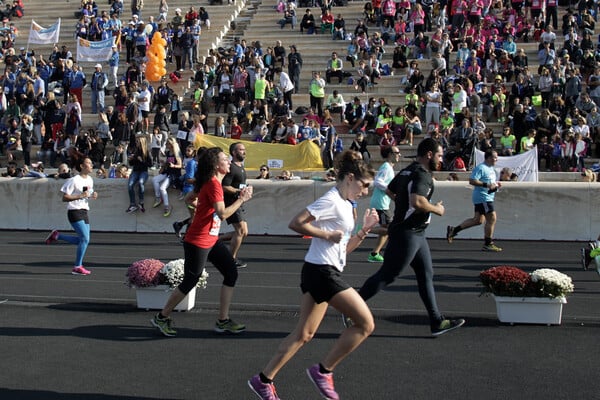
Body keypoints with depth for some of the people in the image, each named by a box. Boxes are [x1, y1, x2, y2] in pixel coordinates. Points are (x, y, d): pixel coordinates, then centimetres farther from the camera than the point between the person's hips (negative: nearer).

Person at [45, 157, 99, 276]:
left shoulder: (90, 180, 11)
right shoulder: (74, 180, -13)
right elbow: (64, 198, -13)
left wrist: (92, 195, 4)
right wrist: (80, 196, -23)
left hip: (84, 212, 8)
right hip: (74, 212, -8)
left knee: (82, 240, 8)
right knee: (85, 239, -14)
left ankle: (56, 235, 23)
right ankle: (77, 267, -4)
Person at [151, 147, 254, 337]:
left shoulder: (209, 182, 10)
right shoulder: (213, 184, -20)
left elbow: (189, 199, 21)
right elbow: (223, 214, -27)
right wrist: (241, 199, -19)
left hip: (211, 240, 10)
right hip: (198, 242, -10)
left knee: (231, 273, 3)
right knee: (190, 281, 0)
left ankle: (223, 321, 9)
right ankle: (162, 317, 18)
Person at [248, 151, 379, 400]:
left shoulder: (345, 205, 17)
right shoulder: (331, 201, -13)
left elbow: (344, 248, 21)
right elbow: (296, 223, -21)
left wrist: (365, 230, 9)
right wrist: (327, 234, -17)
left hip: (321, 273, 10)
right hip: (322, 271, -10)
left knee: (303, 334, 12)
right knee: (366, 323, -7)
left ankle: (264, 380, 16)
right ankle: (324, 371, 1)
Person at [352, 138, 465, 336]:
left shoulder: (407, 172, 13)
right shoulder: (422, 175, -18)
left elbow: (389, 190, 25)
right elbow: (417, 201, -33)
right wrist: (437, 209, -17)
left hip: (416, 233, 11)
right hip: (407, 234, -11)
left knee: (426, 275, 11)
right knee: (387, 275, -4)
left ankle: (437, 322, 15)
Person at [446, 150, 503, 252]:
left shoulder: (491, 168, 18)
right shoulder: (481, 168, -14)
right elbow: (472, 181, -22)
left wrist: (495, 184, 12)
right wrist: (486, 185, -25)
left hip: (487, 197, 11)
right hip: (483, 198, -11)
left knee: (478, 220, 12)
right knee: (492, 218, -9)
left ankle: (453, 230, 17)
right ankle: (488, 244, -1)